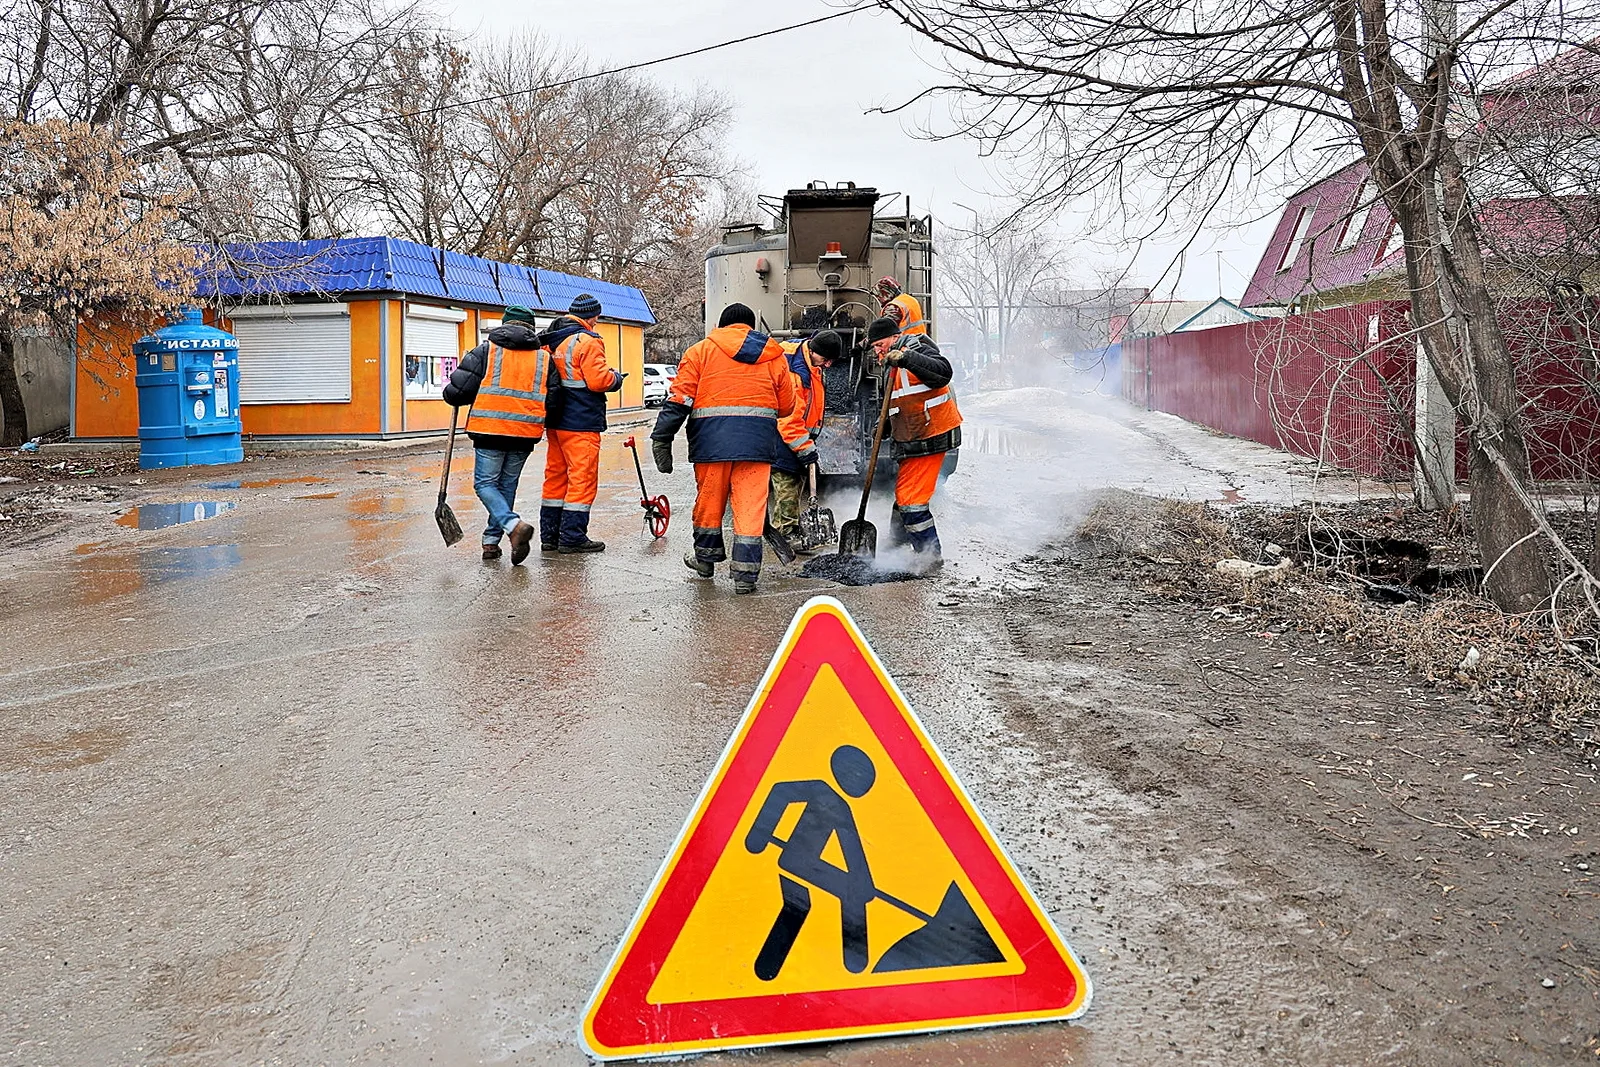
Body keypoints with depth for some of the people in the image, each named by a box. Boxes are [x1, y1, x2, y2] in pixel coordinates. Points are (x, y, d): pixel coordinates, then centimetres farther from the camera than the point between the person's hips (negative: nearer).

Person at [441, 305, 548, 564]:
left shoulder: (486, 350, 2)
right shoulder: (544, 357, 12)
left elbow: (457, 391, -4)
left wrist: (453, 395, 19)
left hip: (490, 430, -3)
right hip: (526, 435, 4)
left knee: (485, 484, 4)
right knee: (507, 485, 16)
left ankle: (514, 525, -19)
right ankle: (491, 541, 18)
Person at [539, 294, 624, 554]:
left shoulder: (552, 340, 15)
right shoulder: (588, 341, -13)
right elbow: (599, 380, -19)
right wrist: (616, 377, 1)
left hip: (556, 421, 9)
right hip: (581, 423, -9)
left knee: (556, 475, 13)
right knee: (582, 477, -3)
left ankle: (549, 535, 17)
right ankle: (572, 537, -2)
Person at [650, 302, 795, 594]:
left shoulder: (701, 350, 9)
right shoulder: (774, 355, 15)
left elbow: (679, 398, 1)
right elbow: (786, 406, 13)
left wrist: (661, 438, 0)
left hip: (712, 438, 0)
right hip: (758, 439, 1)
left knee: (709, 499, 15)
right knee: (750, 504, 2)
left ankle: (706, 557, 32)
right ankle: (745, 572, 0)